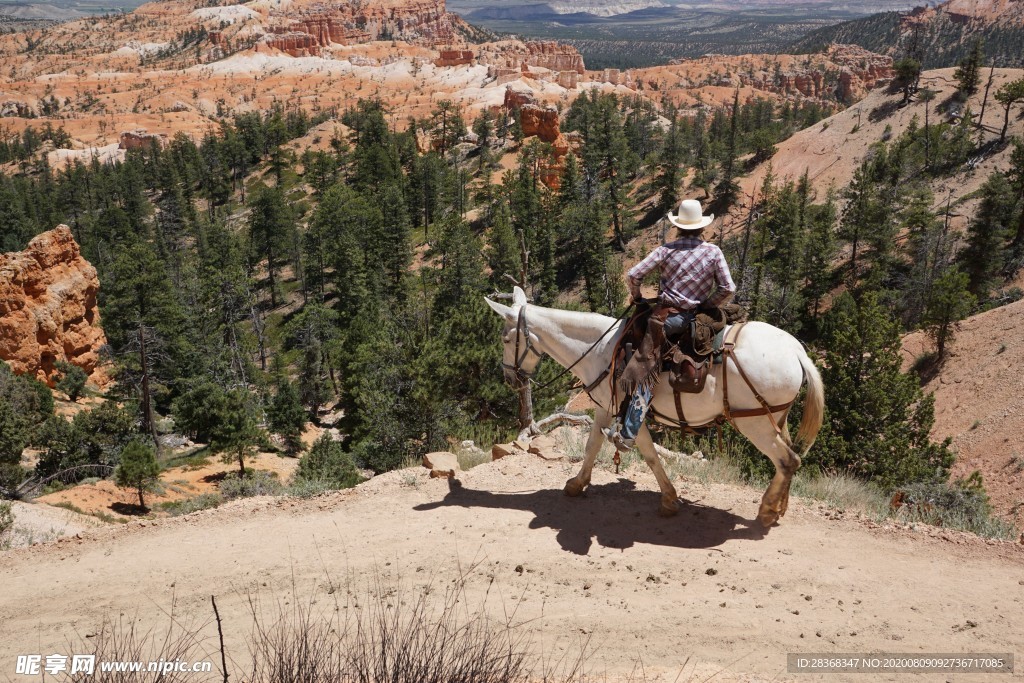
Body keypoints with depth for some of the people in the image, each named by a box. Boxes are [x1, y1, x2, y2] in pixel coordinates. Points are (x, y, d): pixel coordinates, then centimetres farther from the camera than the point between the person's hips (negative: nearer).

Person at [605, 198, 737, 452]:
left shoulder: (667, 249, 0)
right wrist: (706, 306, 11)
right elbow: (728, 289, -2)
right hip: (697, 317, 2)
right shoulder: (714, 252, 4)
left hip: (667, 316, -2)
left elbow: (633, 275, -6)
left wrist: (636, 297, 12)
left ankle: (628, 434, -8)